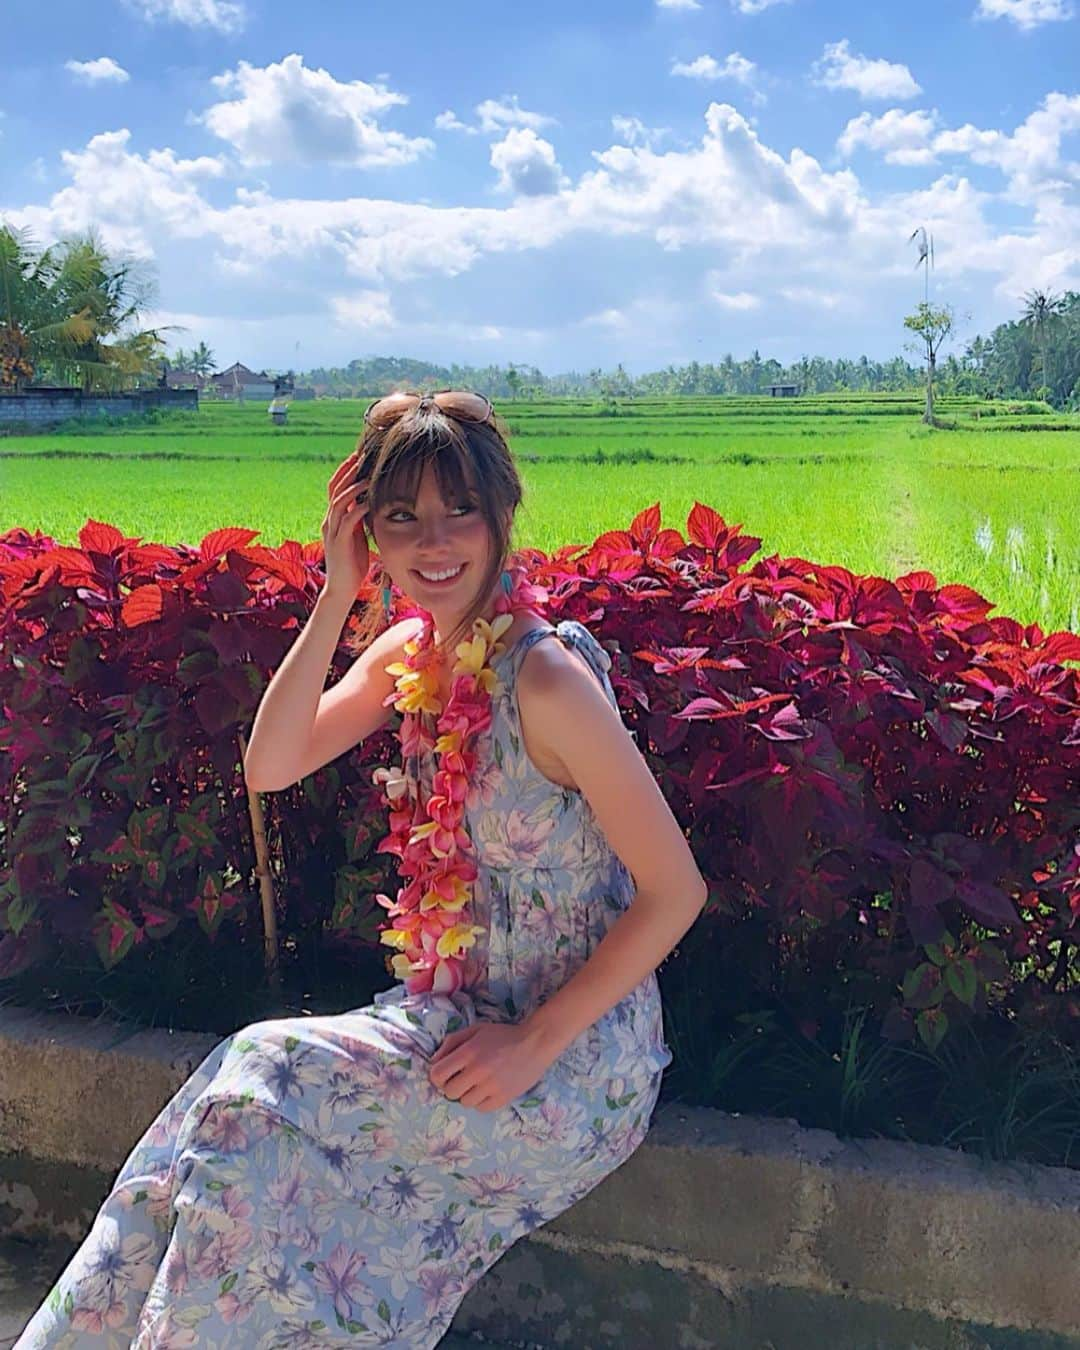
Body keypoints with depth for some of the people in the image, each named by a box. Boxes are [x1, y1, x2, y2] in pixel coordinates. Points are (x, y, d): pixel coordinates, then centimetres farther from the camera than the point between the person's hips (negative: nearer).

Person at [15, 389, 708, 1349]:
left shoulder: (544, 676, -23)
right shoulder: (411, 650, 2)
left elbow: (677, 890, -20)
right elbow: (270, 766, -3)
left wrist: (535, 1044, -19)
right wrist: (337, 599, -11)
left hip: (574, 1052, -7)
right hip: (458, 1013, 7)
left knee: (259, 1090, -15)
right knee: (237, 1104, -8)